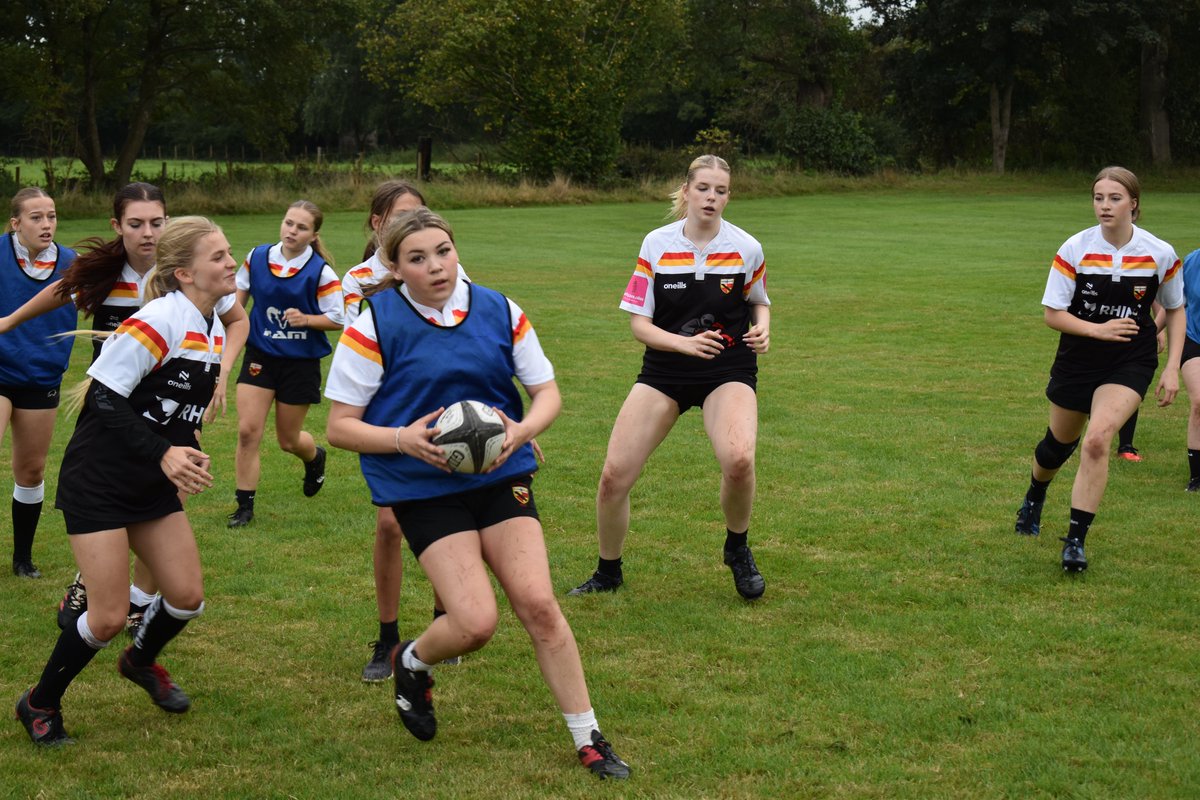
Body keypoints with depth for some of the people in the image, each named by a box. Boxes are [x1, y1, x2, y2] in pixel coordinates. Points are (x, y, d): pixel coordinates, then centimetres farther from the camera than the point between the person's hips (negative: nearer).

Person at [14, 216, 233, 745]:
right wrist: (163, 454, -31)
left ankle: (141, 662, 37)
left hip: (152, 485, 8)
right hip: (98, 482, -8)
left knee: (187, 596, 5)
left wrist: (183, 456, 8)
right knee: (109, 617, -7)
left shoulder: (214, 330, 5)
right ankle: (40, 705, 17)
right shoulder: (161, 319, -22)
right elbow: (103, 396, -25)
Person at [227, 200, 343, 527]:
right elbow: (238, 297, 14)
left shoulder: (320, 271, -12)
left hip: (301, 362, -2)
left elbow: (337, 319, -8)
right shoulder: (257, 258, -2)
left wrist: (306, 319, -23)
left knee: (288, 440, 10)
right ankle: (244, 505, 1)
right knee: (247, 430, -10)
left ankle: (315, 457, 47)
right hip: (260, 356, 3)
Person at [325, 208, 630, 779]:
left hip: (501, 476, 3)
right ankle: (411, 663, 21)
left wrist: (522, 430, -13)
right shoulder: (375, 325, -9)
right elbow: (339, 427, -6)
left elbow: (548, 392, 9)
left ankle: (587, 739, 7)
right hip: (424, 490, -3)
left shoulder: (499, 311, 0)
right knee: (475, 622, -15)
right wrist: (403, 439, -23)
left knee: (538, 605, -7)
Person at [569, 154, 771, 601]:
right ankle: (608, 572, 18)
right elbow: (639, 324, -4)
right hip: (664, 370, 1)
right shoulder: (656, 245, -5)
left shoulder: (746, 248, -4)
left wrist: (762, 329, -8)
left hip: (728, 370, -1)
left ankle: (738, 549, 0)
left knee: (739, 460, -30)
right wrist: (687, 343, -21)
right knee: (614, 476, -8)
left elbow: (759, 300, 15)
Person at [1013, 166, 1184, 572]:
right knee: (1059, 444, 18)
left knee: (1097, 440, -23)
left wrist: (1172, 368, -3)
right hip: (1078, 359, 1)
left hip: (1131, 362, -1)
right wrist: (1097, 329, -24)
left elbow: (1175, 310, 6)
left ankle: (1076, 540, -14)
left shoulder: (1161, 254, -9)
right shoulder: (1074, 250, -12)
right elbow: (1053, 314, -9)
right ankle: (1034, 500, 52)